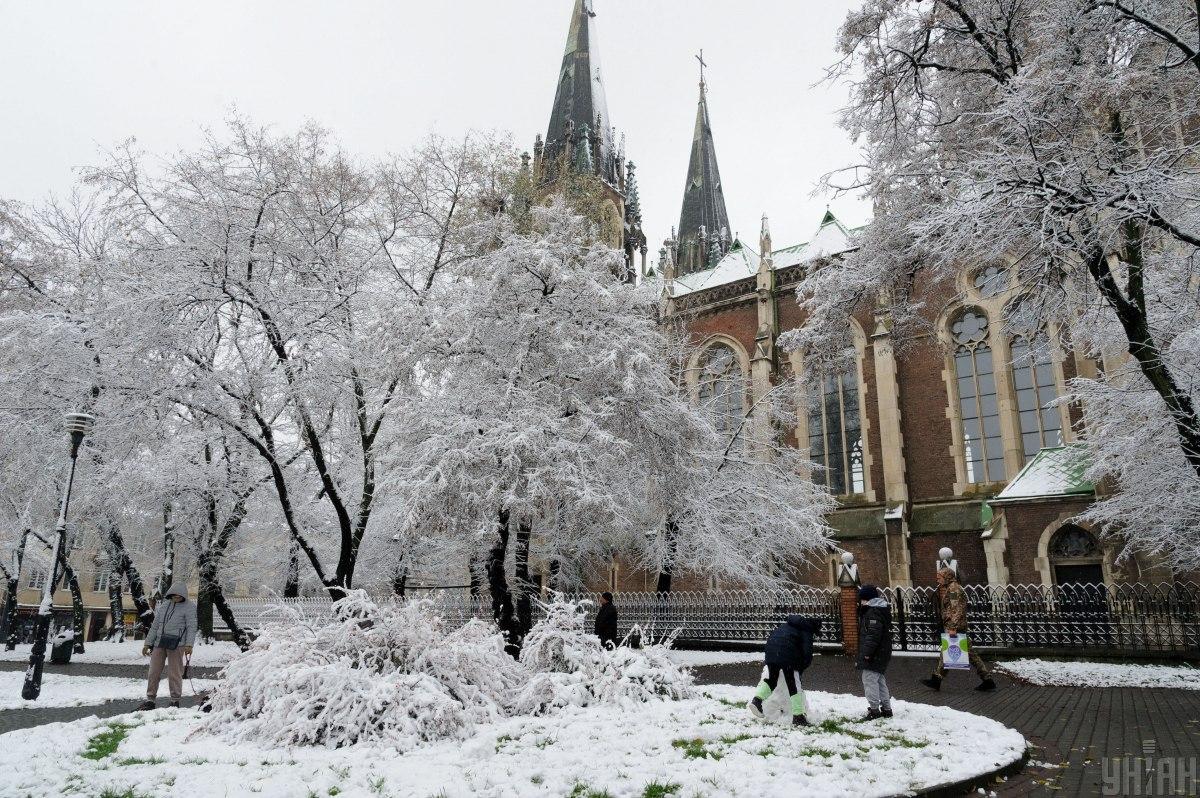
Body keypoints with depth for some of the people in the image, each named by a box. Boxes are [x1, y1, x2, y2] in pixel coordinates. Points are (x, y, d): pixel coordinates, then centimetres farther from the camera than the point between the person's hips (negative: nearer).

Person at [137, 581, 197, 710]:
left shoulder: (189, 606, -2)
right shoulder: (164, 605, 14)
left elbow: (191, 626, -7)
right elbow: (155, 626, 19)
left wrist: (189, 644, -18)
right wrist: (148, 643, 15)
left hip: (176, 644, -5)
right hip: (159, 643, 5)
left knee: (174, 673, -3)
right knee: (154, 672, 4)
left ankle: (175, 701, 7)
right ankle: (150, 700, 13)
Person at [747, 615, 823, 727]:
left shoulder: (788, 624, 29)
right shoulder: (807, 631, 9)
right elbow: (807, 653, -2)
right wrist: (800, 669, 11)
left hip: (771, 649, 6)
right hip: (787, 654, -6)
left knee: (771, 679, 21)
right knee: (794, 685, 6)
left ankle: (756, 700, 7)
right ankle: (798, 716, 7)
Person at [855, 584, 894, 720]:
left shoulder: (873, 613, -19)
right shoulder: (880, 610, 16)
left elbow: (873, 635, -26)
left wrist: (867, 653, -24)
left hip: (874, 655, -11)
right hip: (881, 654, 11)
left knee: (869, 679, -6)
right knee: (879, 680, 17)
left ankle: (874, 709, -3)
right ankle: (886, 708, 24)